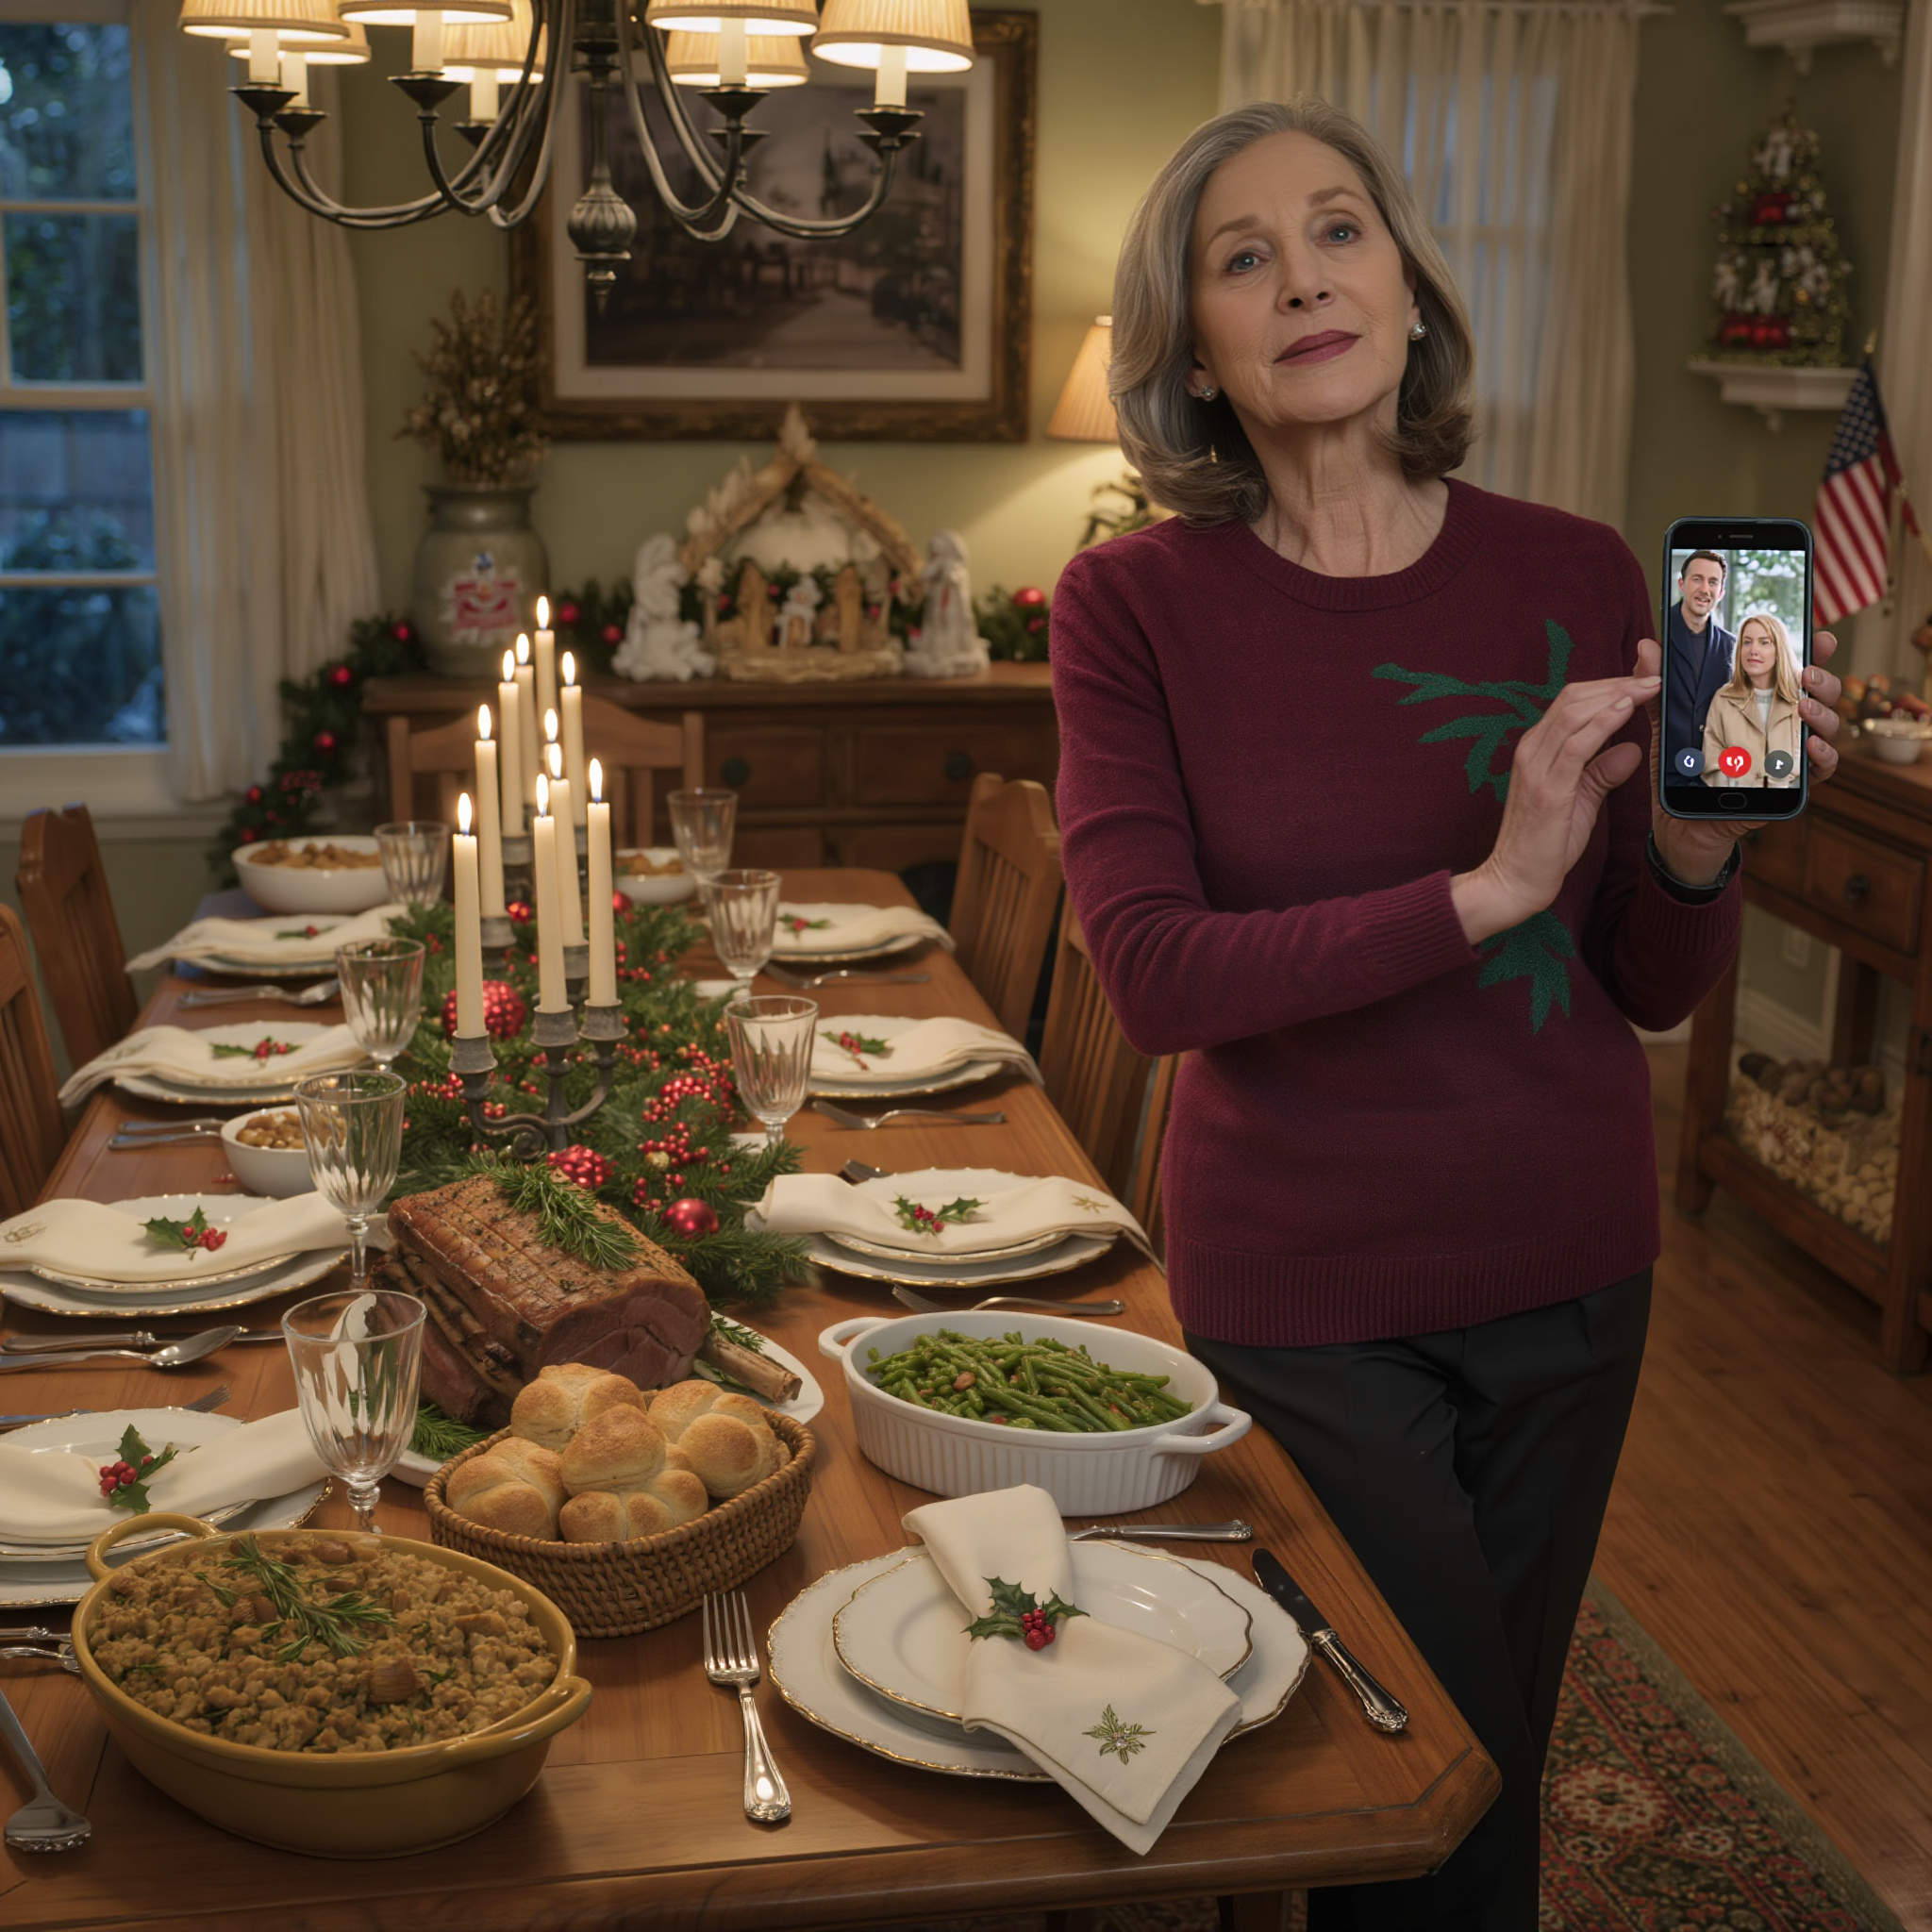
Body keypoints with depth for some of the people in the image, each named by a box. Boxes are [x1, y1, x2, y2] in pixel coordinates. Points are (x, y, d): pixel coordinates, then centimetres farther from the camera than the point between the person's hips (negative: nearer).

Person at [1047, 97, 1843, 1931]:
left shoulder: (1579, 579, -4)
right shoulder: (1134, 604, -10)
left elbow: (1650, 990, 2)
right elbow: (1151, 972, -19)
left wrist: (1691, 845, -20)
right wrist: (1484, 889, -28)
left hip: (1568, 1265, 3)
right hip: (1301, 1289, -3)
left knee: (1493, 1760, 19)